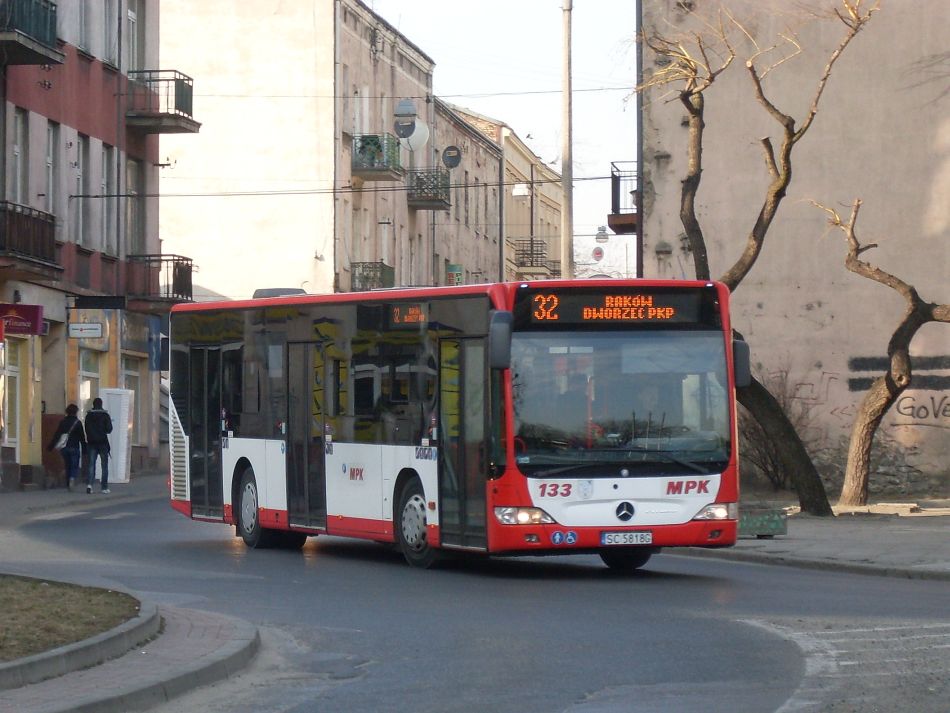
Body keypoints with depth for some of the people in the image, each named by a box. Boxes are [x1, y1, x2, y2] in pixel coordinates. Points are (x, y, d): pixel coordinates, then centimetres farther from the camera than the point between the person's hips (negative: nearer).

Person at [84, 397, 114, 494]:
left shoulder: (89, 415, 3)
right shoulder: (105, 415, -5)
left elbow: (86, 429, 6)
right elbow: (109, 429, -6)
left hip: (91, 442, 2)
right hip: (102, 442, -2)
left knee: (91, 464, 3)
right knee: (104, 465, 6)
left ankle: (89, 484, -16)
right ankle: (105, 487, 5)